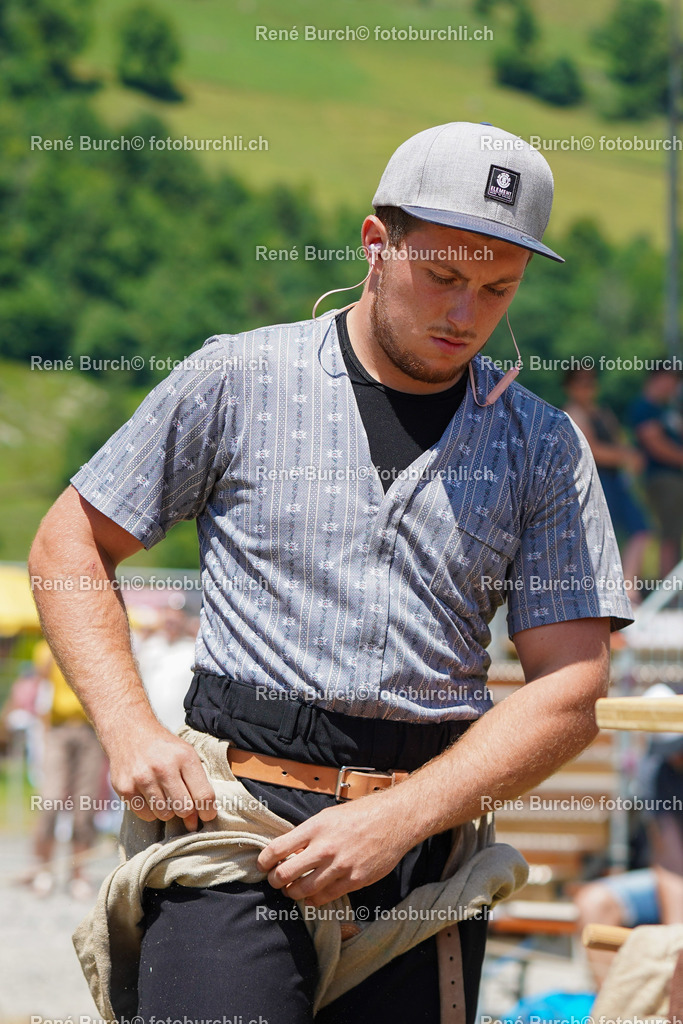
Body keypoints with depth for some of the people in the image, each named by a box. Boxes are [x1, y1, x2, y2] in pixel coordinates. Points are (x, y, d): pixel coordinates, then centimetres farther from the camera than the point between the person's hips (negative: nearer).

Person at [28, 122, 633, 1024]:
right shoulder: (238, 380, 6)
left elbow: (571, 692, 3)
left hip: (428, 835, 2)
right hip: (233, 812, -2)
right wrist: (131, 731, -3)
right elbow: (70, 544, 12)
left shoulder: (544, 448, 10)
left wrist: (399, 818, -10)